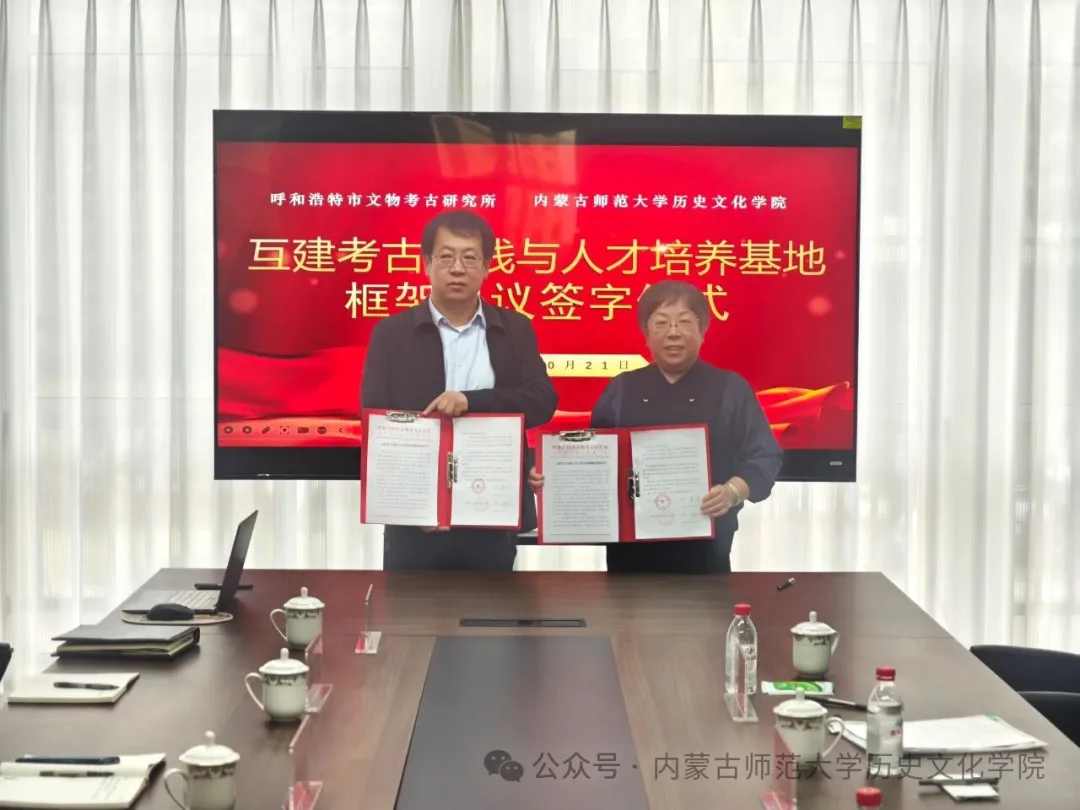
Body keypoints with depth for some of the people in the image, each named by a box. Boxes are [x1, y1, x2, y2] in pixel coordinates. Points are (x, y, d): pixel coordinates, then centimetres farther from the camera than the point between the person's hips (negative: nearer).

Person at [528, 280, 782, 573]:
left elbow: (765, 457, -2)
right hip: (631, 545, 2)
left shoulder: (730, 389, 4)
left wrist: (733, 491, -21)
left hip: (702, 546, -2)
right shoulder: (622, 389, 11)